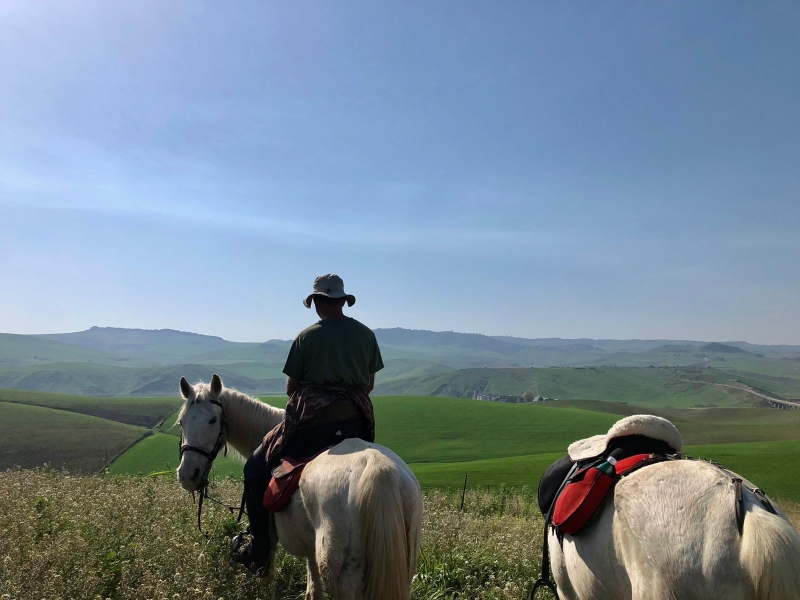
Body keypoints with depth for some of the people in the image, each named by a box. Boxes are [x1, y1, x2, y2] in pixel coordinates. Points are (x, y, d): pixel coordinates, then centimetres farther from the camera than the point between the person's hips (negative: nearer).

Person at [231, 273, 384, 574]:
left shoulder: (306, 336, -5)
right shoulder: (367, 334, 6)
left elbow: (291, 388, 1)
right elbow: (369, 384, 12)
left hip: (311, 421, -4)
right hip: (357, 422, 5)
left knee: (256, 470, 13)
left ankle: (258, 552, 15)